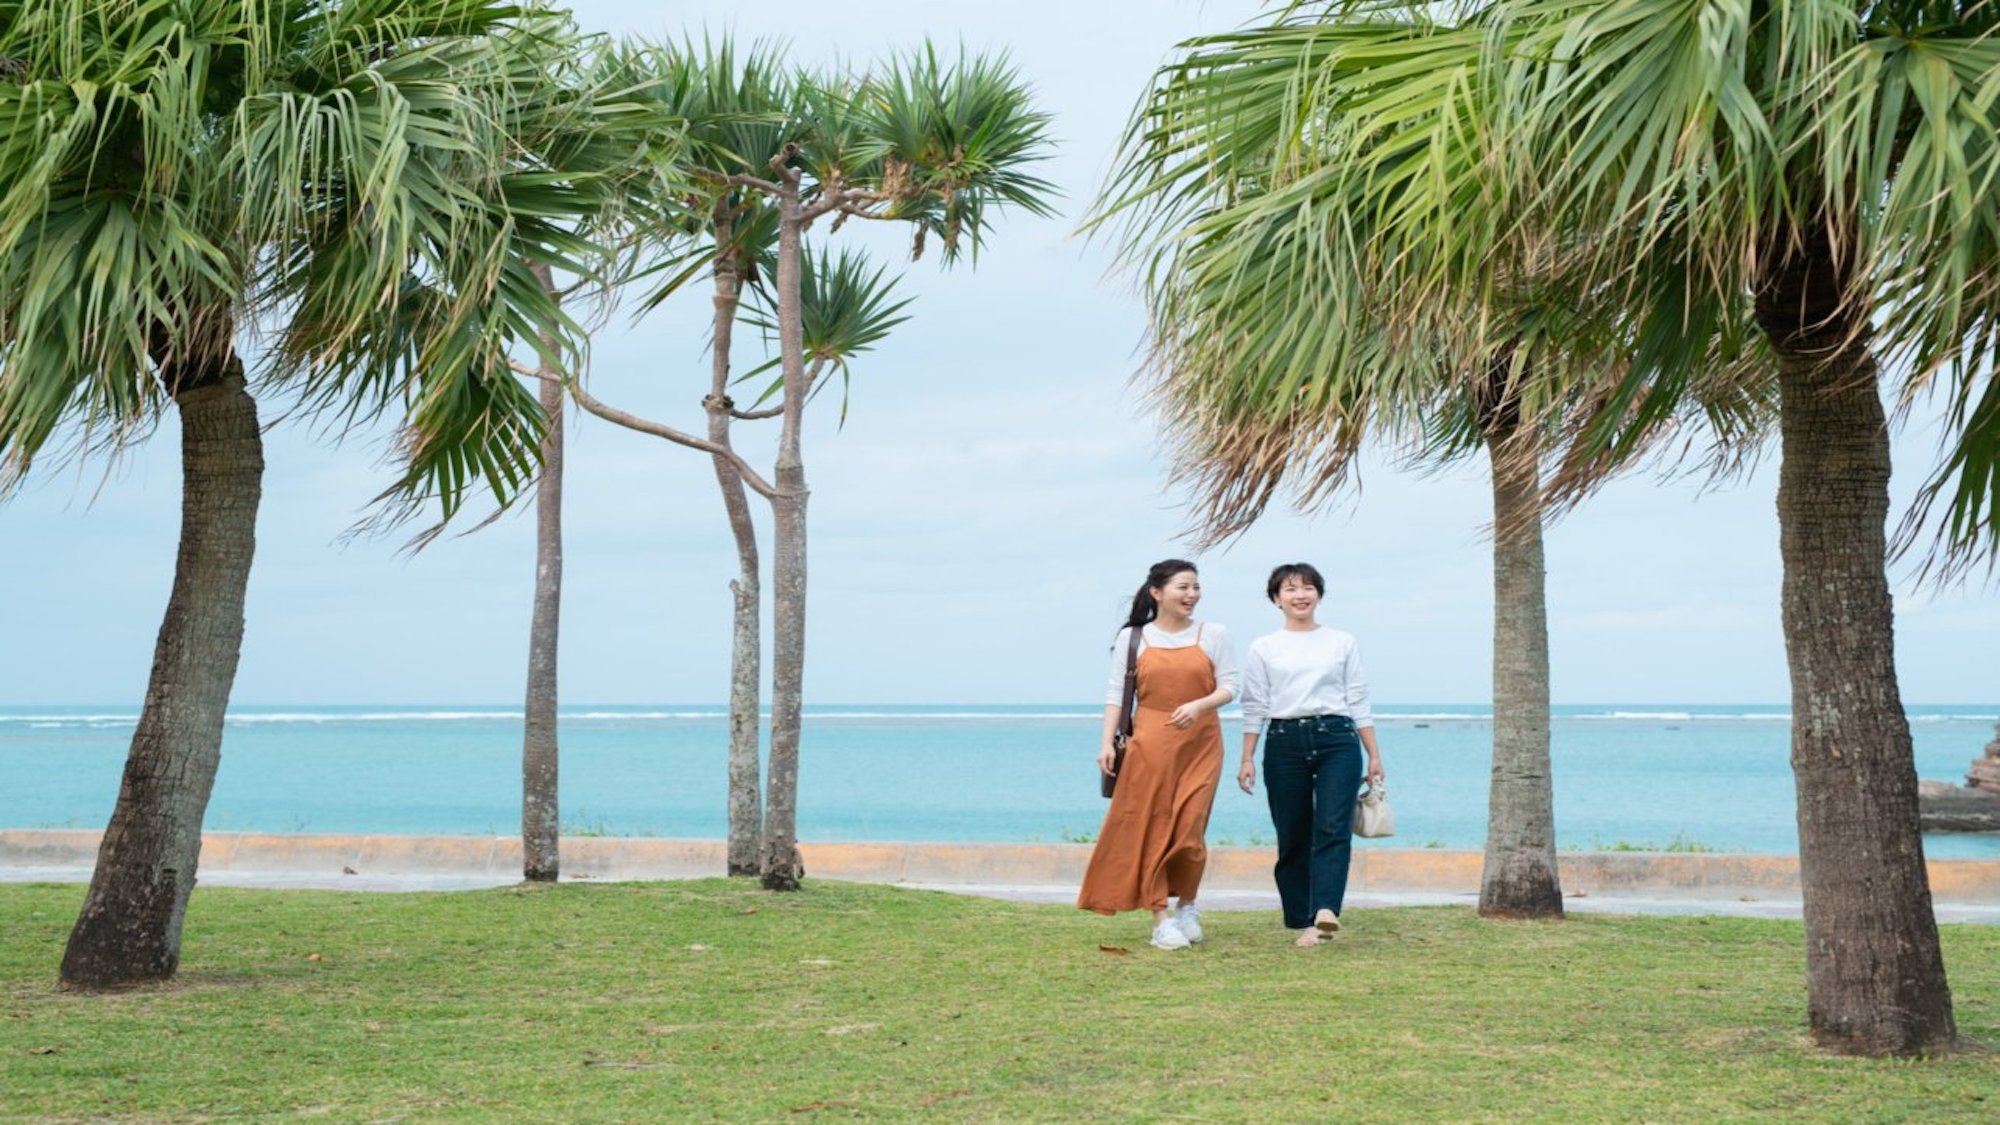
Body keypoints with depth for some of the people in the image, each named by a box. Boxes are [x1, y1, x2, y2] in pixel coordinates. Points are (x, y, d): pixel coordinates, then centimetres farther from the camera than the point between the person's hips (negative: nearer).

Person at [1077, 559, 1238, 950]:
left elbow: (1228, 687, 3)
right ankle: (1160, 918, 3)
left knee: (1190, 828, -2)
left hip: (1200, 743, 0)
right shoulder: (1133, 638, 4)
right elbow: (1116, 693, 4)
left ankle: (1187, 906, 21)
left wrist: (1199, 705, -16)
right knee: (1151, 828, -3)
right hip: (1149, 742, 0)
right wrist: (1107, 742, -5)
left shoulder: (1214, 635, 5)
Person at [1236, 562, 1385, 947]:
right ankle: (1303, 923, 9)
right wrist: (1247, 759, 2)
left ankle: (1326, 911, -29)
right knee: (1293, 838, 2)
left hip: (1336, 740, -1)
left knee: (1333, 828, -17)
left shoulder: (1342, 643, 12)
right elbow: (1254, 707, 9)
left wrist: (1374, 755, 8)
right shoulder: (1263, 648, 10)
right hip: (1285, 743, 1)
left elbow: (1358, 701, 12)